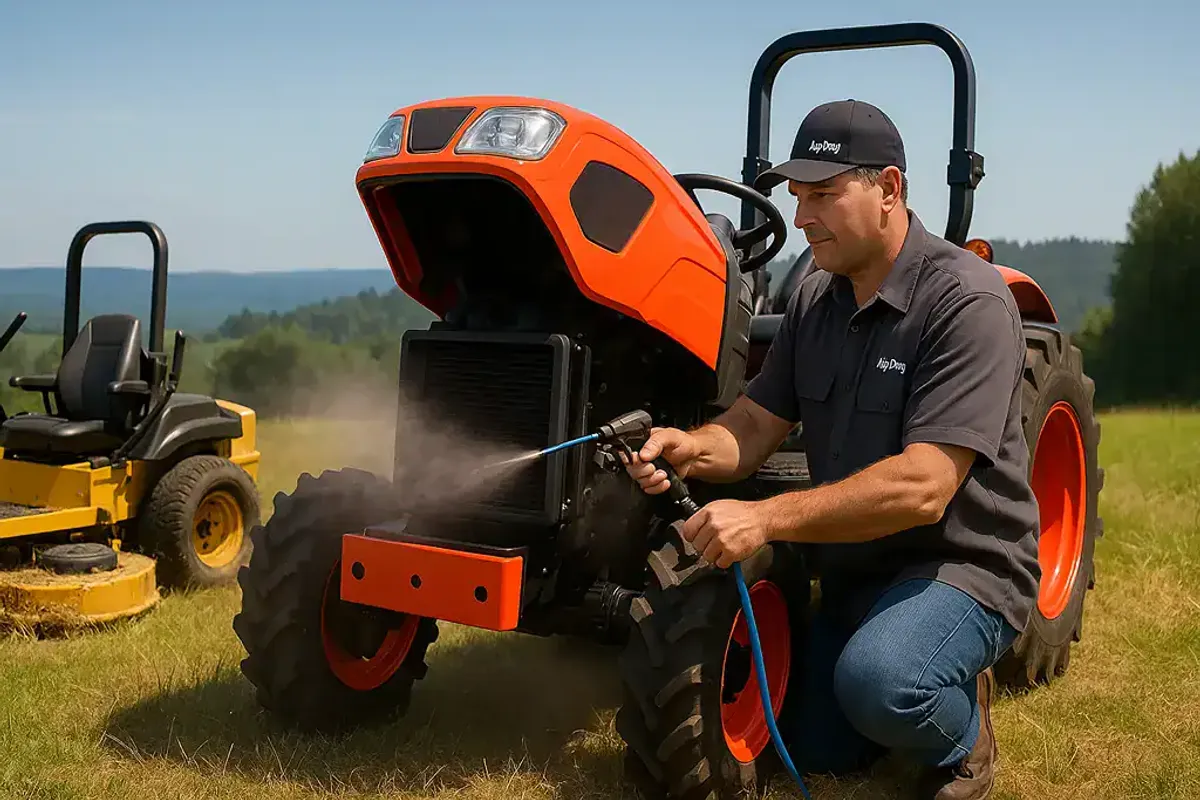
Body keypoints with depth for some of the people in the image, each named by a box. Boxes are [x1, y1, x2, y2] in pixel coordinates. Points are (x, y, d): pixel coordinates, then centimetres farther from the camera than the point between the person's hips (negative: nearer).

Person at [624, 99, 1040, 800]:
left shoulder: (967, 300, -21)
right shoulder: (816, 300, 4)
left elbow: (922, 487, -30)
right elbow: (756, 426, 1)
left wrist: (767, 518, -37)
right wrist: (693, 448, -22)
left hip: (960, 564, -7)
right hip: (854, 568, 8)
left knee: (876, 682, -35)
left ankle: (961, 737, -2)